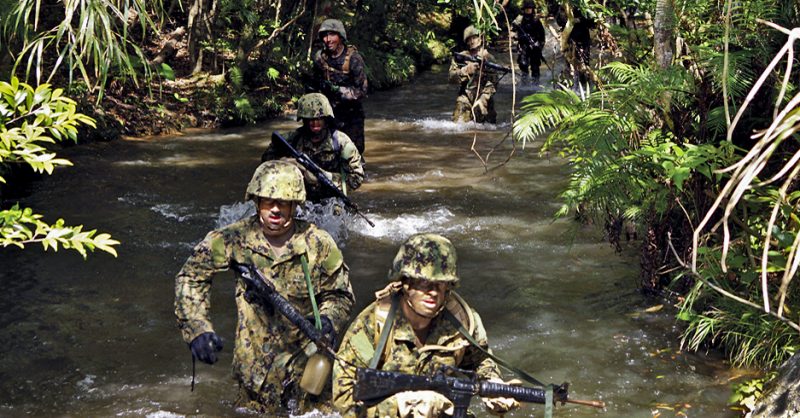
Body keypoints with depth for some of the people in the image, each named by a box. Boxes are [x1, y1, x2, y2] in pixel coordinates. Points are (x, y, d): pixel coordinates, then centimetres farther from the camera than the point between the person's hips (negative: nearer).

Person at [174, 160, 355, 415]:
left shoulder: (318, 245, -8)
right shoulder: (235, 239, -9)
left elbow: (340, 295, 3)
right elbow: (190, 278, 2)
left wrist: (326, 322, -17)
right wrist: (197, 329, -9)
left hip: (306, 358, 0)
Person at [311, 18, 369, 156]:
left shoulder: (353, 58, -14)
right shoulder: (320, 57, 1)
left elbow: (361, 91, -17)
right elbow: (314, 87, 16)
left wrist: (336, 90, -24)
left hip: (350, 116, -4)